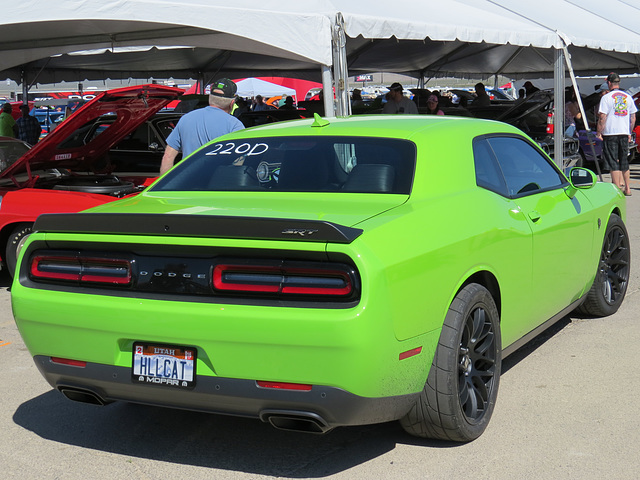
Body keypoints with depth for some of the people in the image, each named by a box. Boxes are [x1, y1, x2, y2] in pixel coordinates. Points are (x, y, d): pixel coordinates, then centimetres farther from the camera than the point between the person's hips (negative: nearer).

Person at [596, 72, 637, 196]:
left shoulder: (606, 97, -7)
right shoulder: (628, 97, 9)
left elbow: (602, 117, -12)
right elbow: (633, 118, 12)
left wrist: (599, 132, -2)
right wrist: (629, 133, 21)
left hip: (610, 134, -5)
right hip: (624, 134, 5)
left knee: (613, 163, -2)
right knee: (624, 162, 14)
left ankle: (617, 190, -5)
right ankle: (627, 188, 17)